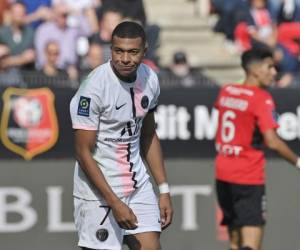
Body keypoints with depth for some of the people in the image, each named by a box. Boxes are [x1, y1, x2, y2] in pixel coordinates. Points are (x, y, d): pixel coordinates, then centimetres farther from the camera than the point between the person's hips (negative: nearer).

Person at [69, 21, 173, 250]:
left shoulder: (149, 79, 2)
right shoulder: (95, 87, -19)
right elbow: (83, 153, -17)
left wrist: (164, 190, 11)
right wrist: (115, 203, -20)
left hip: (138, 184, 6)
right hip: (99, 190, -6)